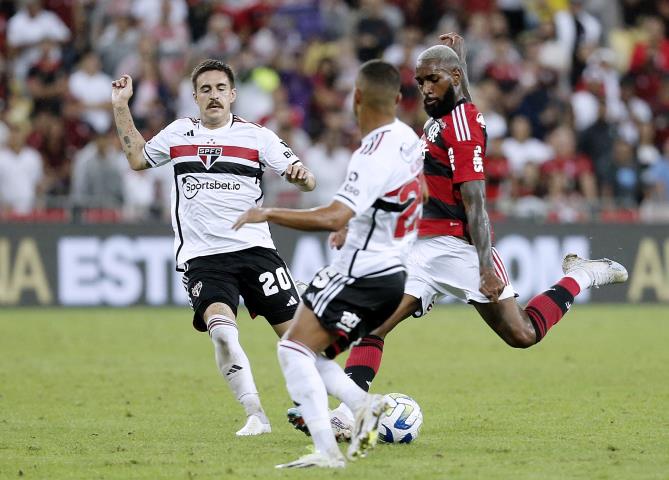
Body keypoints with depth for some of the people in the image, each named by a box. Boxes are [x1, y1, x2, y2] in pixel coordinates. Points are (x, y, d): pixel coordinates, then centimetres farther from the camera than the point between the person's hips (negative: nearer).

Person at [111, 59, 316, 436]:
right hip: (202, 258, 1)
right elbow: (137, 158, 27)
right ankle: (256, 416, -18)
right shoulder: (179, 133, 12)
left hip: (253, 248, -1)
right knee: (221, 328, -25)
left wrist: (301, 175, -24)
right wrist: (121, 107, 22)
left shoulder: (256, 136, 3)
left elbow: (307, 182, -1)